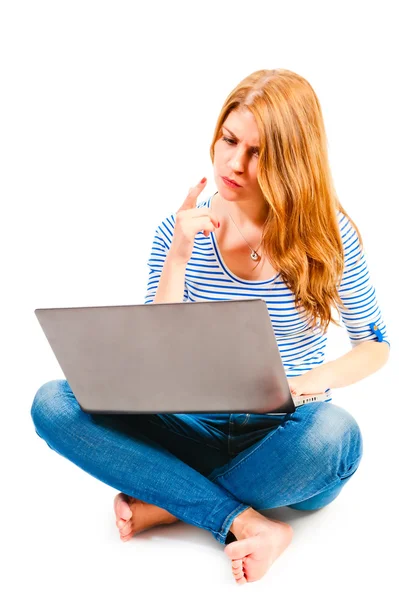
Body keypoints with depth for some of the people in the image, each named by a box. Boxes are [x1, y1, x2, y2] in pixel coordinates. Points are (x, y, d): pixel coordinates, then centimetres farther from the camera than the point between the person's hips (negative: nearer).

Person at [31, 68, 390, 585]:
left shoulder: (327, 236, -5)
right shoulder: (180, 231, -2)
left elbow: (376, 344, 2)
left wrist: (319, 379, -19)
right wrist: (177, 259, -20)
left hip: (282, 443, -1)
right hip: (195, 429, 2)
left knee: (335, 435, -37)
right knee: (53, 403, -19)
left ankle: (166, 504, -15)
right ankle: (246, 522, -24)